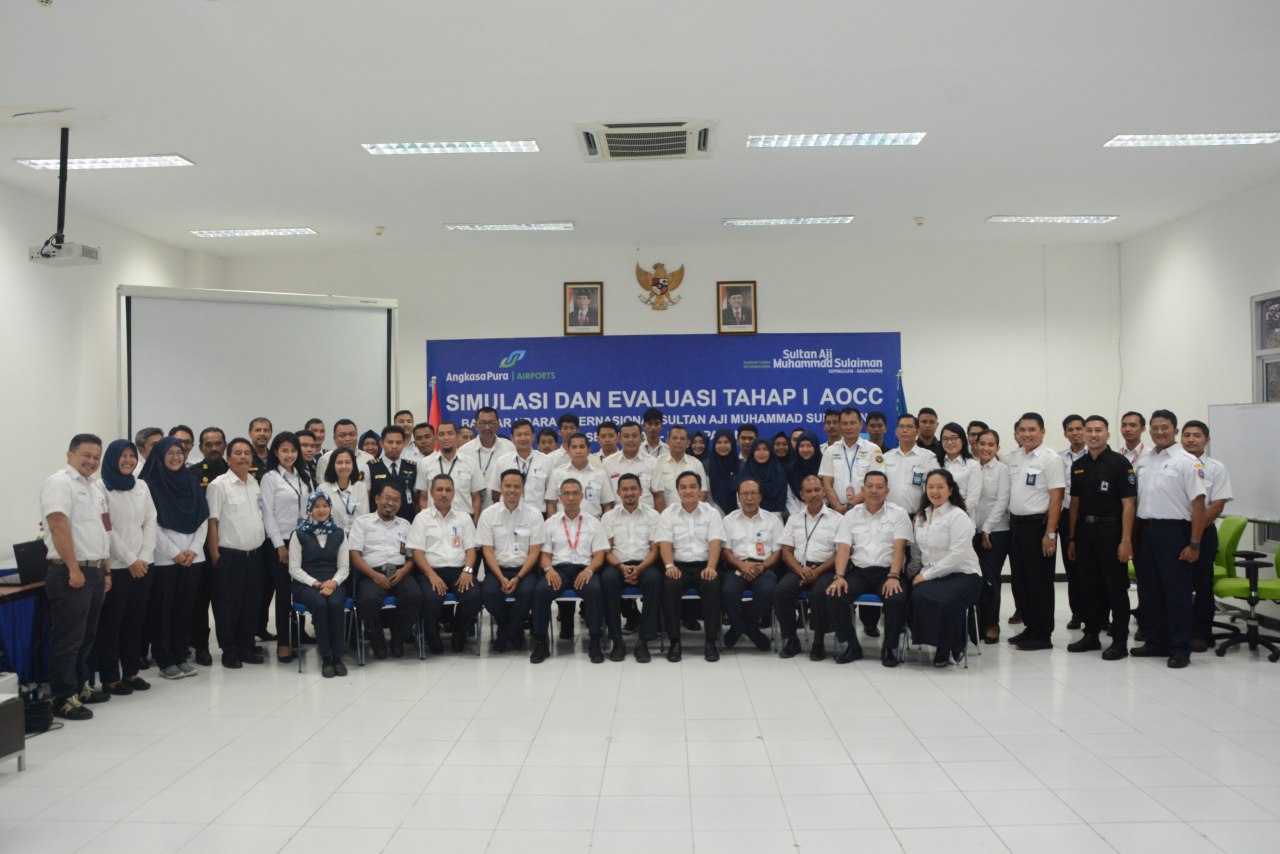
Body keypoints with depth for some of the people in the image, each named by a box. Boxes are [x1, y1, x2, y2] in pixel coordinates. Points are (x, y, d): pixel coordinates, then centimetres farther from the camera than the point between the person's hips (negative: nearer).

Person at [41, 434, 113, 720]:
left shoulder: (96, 489, 17)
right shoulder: (59, 483, -10)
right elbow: (59, 527, -19)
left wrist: (105, 571, 17)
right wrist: (73, 569, -22)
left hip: (95, 572, 9)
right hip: (72, 573, -9)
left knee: (86, 637, 17)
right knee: (68, 639, -3)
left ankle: (81, 687, 27)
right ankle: (64, 699, 4)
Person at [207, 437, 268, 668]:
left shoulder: (255, 484, 12)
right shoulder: (219, 484, -7)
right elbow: (212, 521, -9)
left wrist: (262, 542, 11)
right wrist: (215, 555, -12)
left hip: (253, 555, 6)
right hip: (229, 556, -6)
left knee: (251, 604, 11)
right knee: (228, 606, 2)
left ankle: (246, 647, 22)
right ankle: (229, 652, 12)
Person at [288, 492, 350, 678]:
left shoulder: (339, 534, 13)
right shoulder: (299, 534, 6)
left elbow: (344, 567, 9)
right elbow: (294, 569, 0)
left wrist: (333, 582, -12)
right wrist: (316, 584, -13)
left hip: (333, 583, 2)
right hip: (306, 584, -2)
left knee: (336, 603, -32)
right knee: (320, 604, -34)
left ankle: (337, 657, -23)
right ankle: (326, 659, -26)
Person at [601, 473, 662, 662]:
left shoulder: (652, 515, 13)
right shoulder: (609, 517, 14)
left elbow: (654, 549, 5)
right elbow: (606, 550, 6)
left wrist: (639, 568, -14)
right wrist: (621, 566, -14)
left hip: (644, 564, 0)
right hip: (618, 565, 0)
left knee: (654, 579, -35)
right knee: (608, 578, -35)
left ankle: (644, 641, -29)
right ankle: (616, 641, -27)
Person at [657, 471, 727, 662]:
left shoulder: (711, 514, 11)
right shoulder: (668, 514, 12)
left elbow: (715, 543, -2)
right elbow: (664, 543, -1)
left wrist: (711, 567, -20)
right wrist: (670, 566, -20)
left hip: (704, 565, 0)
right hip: (679, 565, 0)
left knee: (712, 585, -33)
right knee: (669, 585, -32)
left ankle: (711, 641, -21)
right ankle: (674, 641, -21)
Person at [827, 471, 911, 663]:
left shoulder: (898, 514, 6)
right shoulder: (851, 516, 12)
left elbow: (899, 548, -6)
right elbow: (843, 549, 2)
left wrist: (893, 577, -21)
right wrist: (839, 577, -15)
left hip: (887, 571, -2)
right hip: (859, 571, 2)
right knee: (833, 595, -25)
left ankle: (890, 647, -8)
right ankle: (852, 646, -9)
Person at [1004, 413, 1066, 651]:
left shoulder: (1050, 459, -9)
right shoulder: (1013, 458, 11)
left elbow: (1056, 498, -13)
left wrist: (1050, 534, -17)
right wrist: (1009, 522, 10)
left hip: (1038, 525, -7)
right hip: (1016, 525, 7)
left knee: (1040, 582, 0)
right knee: (1020, 580, 12)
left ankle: (1042, 635, 9)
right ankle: (1030, 628, 24)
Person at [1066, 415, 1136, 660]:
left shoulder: (1119, 463, -7)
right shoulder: (1078, 466, 10)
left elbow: (1128, 504, -11)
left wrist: (1126, 540, -17)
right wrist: (1071, 538, 11)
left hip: (1110, 530, -6)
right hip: (1084, 531, 6)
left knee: (1116, 588, 0)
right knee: (1087, 586, 11)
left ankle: (1120, 641, 8)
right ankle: (1091, 635, 22)